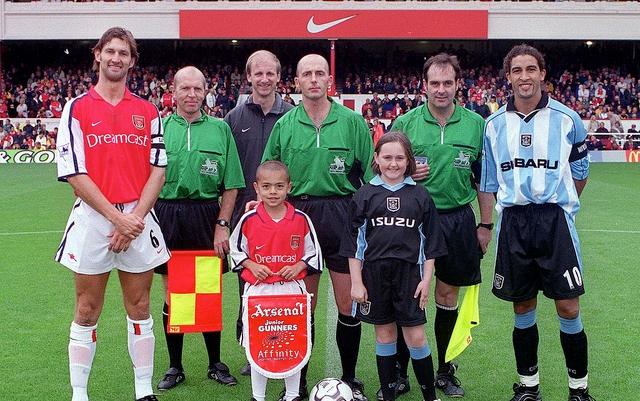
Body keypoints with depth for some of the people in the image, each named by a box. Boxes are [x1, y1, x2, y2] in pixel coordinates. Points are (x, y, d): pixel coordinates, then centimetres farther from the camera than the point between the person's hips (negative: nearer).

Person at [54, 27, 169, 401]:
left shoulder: (148, 111, 8)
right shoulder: (77, 108, 0)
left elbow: (158, 170, 3)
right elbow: (75, 175, -6)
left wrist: (136, 218, -9)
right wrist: (117, 218, -12)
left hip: (139, 219, 2)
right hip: (93, 218, -2)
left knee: (140, 307, 9)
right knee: (87, 311, 5)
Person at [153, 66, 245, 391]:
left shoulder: (220, 129, 5)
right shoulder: (159, 127, 5)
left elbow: (231, 185, 5)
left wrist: (222, 224, -3)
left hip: (207, 215, 0)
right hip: (166, 215, 0)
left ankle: (215, 364, 23)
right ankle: (175, 367, 21)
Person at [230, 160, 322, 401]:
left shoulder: (301, 219, -3)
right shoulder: (249, 220, -3)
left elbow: (313, 252, 7)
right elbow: (236, 249, 8)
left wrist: (297, 267, -10)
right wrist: (252, 265, -9)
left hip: (292, 289, 0)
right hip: (258, 289, 0)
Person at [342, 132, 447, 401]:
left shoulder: (420, 195, 4)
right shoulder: (365, 195, 3)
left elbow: (430, 243, 7)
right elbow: (355, 243, 3)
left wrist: (426, 279, 1)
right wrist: (356, 282, -1)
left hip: (409, 273, 0)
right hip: (374, 272, 1)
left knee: (416, 337, 1)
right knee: (384, 335, 10)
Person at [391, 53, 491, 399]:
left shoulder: (476, 124, 3)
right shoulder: (405, 123, 0)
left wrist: (485, 225, 8)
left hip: (458, 219, 1)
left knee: (447, 297, 11)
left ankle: (445, 372, 25)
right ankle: (400, 372, 14)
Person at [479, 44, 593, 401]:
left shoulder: (567, 119, 0)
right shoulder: (495, 124, 6)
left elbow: (579, 173, 11)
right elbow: (489, 181, 12)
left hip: (555, 220, -2)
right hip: (512, 223, 2)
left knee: (568, 308, -3)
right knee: (523, 308, 10)